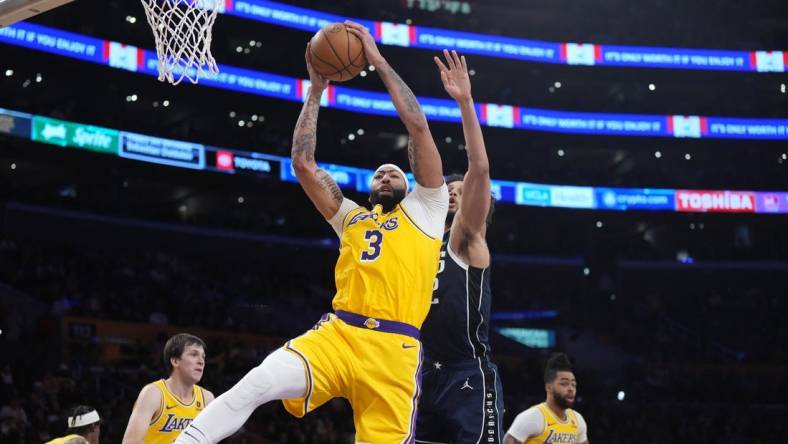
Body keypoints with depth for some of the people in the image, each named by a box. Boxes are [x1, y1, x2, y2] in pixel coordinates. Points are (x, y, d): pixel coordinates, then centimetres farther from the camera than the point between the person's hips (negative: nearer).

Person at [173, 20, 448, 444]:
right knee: (258, 383, -23)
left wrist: (379, 61, 14)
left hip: (393, 348, -2)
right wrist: (316, 90, 24)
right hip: (337, 334, 3)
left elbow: (418, 126, 11)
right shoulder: (351, 217, 29)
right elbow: (303, 162, 23)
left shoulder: (424, 209, 19)